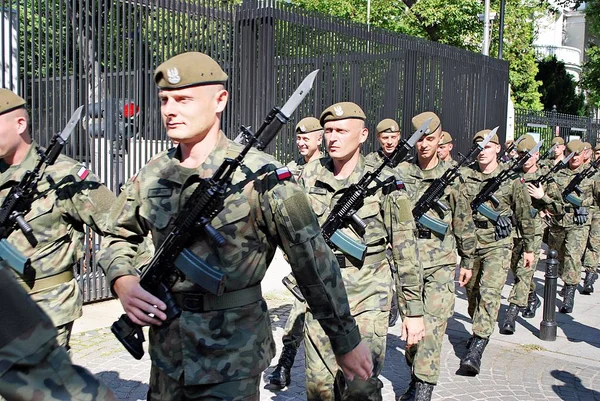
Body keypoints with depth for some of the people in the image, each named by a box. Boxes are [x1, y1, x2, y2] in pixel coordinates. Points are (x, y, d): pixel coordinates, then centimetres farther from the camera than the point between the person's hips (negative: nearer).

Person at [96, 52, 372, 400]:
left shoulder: (259, 175, -14)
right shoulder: (152, 176, 1)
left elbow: (313, 261, -12)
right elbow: (118, 237, 15)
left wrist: (347, 342, -7)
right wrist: (122, 281, -7)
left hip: (232, 361, -4)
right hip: (167, 354, 5)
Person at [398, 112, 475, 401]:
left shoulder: (451, 176, 1)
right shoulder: (402, 173, 3)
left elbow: (464, 222, 7)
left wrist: (467, 261, 9)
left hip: (441, 261, -2)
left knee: (432, 325, -8)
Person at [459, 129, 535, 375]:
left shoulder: (511, 179, -2)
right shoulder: (464, 175, 2)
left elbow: (524, 214, 5)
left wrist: (529, 248, 9)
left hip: (497, 245, -3)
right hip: (469, 242, 3)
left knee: (489, 293, -14)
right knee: (471, 291, 14)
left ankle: (476, 350, -16)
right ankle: (479, 331, 39)